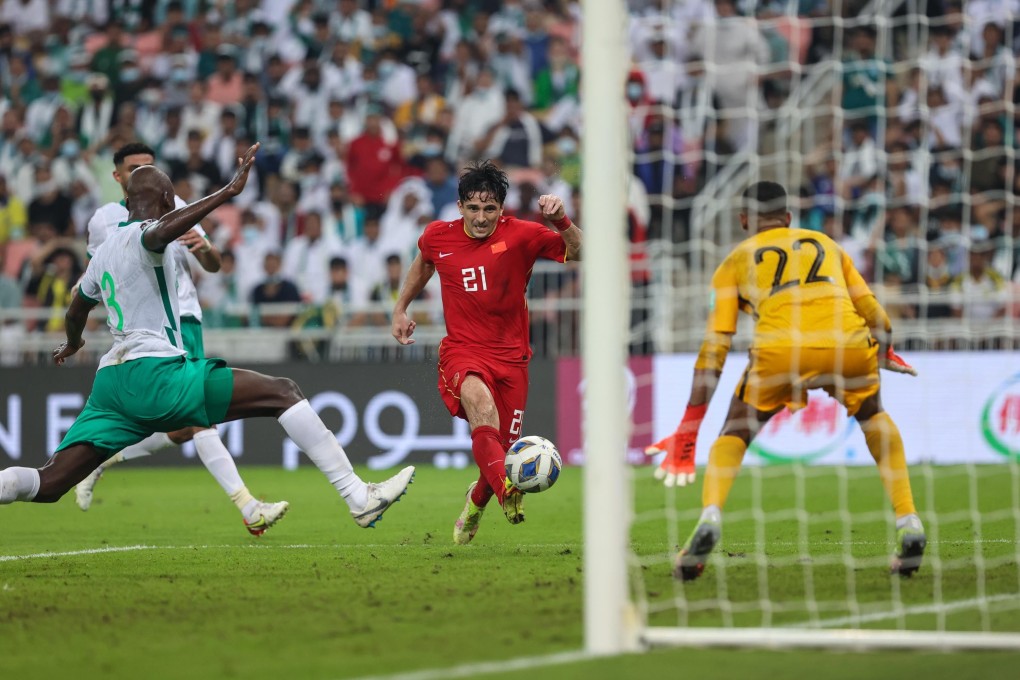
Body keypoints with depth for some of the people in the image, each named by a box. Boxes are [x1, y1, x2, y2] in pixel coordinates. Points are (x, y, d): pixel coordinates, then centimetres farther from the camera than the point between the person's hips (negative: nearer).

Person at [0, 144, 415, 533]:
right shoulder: (143, 234, -2)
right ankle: (358, 497, -14)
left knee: (47, 485, 4)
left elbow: (76, 312, 41)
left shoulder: (104, 251, 23)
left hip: (109, 382, 8)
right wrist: (226, 193, -30)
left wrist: (72, 344, 62)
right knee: (282, 393, -6)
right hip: (154, 372, -8)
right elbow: (161, 232, -29)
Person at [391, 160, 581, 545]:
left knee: (500, 450, 4)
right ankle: (507, 492, -53)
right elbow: (423, 264, 25)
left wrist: (562, 222, -31)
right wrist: (400, 308, 22)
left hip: (510, 356, 1)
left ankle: (476, 503, 41)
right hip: (461, 351, -1)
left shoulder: (520, 236, -7)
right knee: (478, 398, -36)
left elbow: (580, 254, -15)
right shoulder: (438, 237, 1)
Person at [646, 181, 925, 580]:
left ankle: (709, 517, -8)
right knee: (873, 418, 31)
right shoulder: (827, 245, 33)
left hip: (780, 350, -2)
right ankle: (909, 525, 18)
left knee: (734, 436, 20)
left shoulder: (735, 262, 26)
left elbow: (714, 348, 17)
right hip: (849, 345, 2)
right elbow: (878, 319, 30)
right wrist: (885, 355, 54)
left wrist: (687, 433, 16)